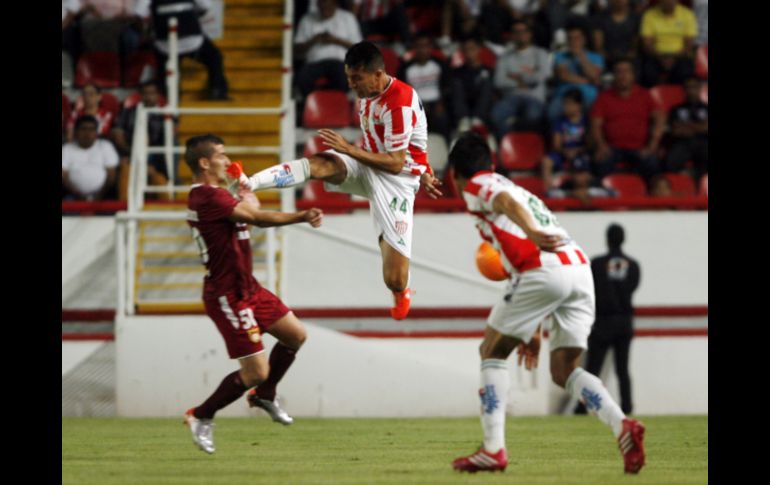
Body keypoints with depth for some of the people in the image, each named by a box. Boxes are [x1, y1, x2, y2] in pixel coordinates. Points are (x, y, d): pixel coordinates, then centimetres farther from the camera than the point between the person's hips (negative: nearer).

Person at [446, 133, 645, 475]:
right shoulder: (521, 191, 37)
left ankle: (493, 449, 4)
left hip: (544, 269, -7)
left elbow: (506, 202, -12)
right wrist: (532, 331, 42)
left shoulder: (477, 186, 12)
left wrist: (533, 234, -34)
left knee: (492, 352, 10)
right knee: (564, 371, 13)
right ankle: (623, 426, -11)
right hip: (580, 267, 7)